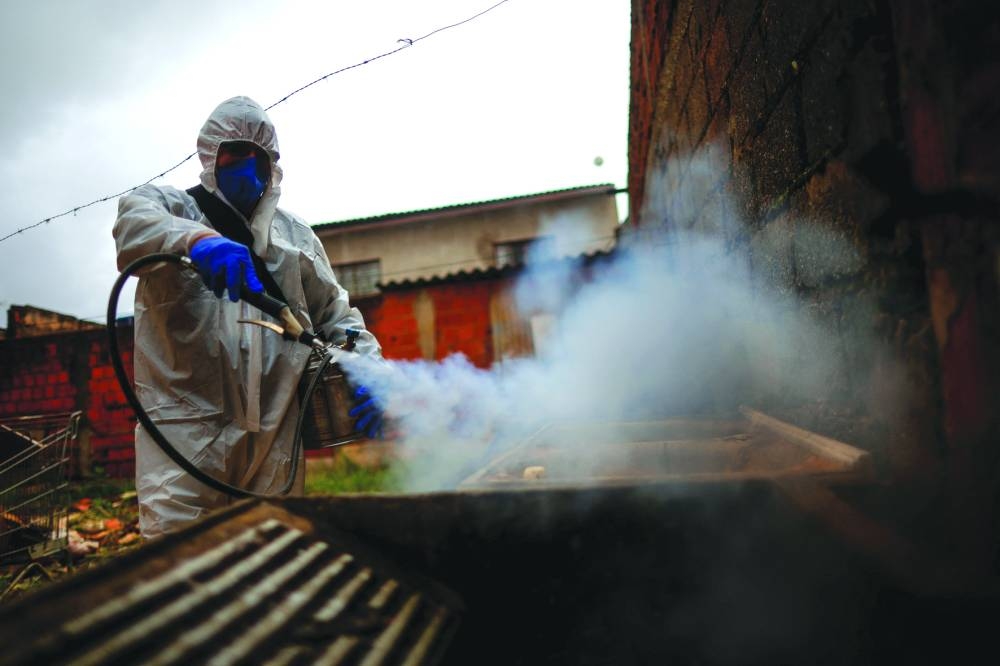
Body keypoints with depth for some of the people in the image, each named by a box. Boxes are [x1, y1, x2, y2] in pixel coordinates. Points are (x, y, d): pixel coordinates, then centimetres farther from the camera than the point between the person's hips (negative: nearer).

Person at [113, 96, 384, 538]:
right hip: (187, 422, -3)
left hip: (273, 432, 4)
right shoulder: (169, 207, 10)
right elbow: (133, 225, -15)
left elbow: (334, 315, 17)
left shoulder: (295, 233, 19)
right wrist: (197, 239, -38)